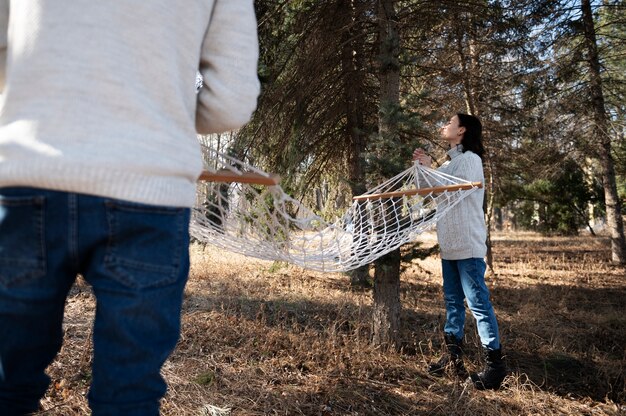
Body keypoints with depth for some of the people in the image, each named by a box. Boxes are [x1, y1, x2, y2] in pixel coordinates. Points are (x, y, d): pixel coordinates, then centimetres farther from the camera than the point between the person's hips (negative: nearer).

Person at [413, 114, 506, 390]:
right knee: (453, 301, 13)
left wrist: (430, 168, -11)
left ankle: (495, 362, 1)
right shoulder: (450, 163, 20)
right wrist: (423, 168, 8)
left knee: (478, 303, -7)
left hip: (468, 245, -9)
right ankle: (453, 355, 22)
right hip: (449, 245, 9)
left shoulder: (470, 159, -7)